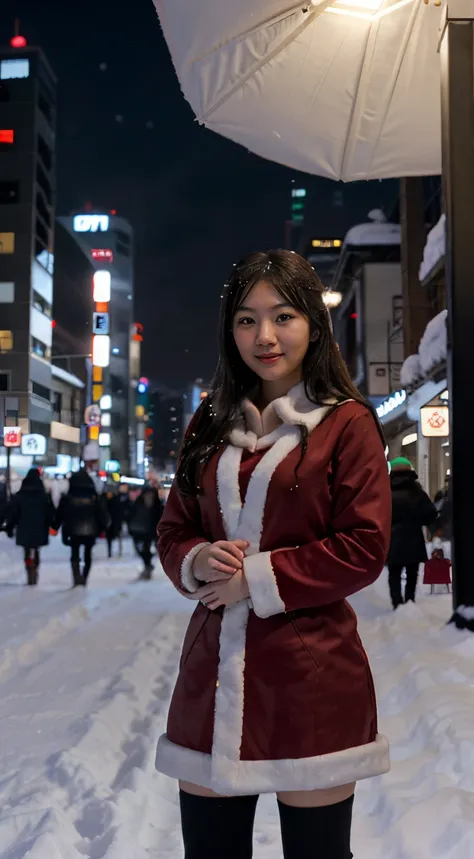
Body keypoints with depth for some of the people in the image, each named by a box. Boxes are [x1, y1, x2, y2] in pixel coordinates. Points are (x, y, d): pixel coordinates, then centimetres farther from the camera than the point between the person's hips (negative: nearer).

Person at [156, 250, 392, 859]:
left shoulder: (346, 421, -4)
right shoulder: (212, 425, 12)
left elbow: (364, 547, -9)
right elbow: (173, 532, 15)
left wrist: (257, 578, -12)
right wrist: (198, 563, -8)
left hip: (311, 676, -4)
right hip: (213, 671, 5)